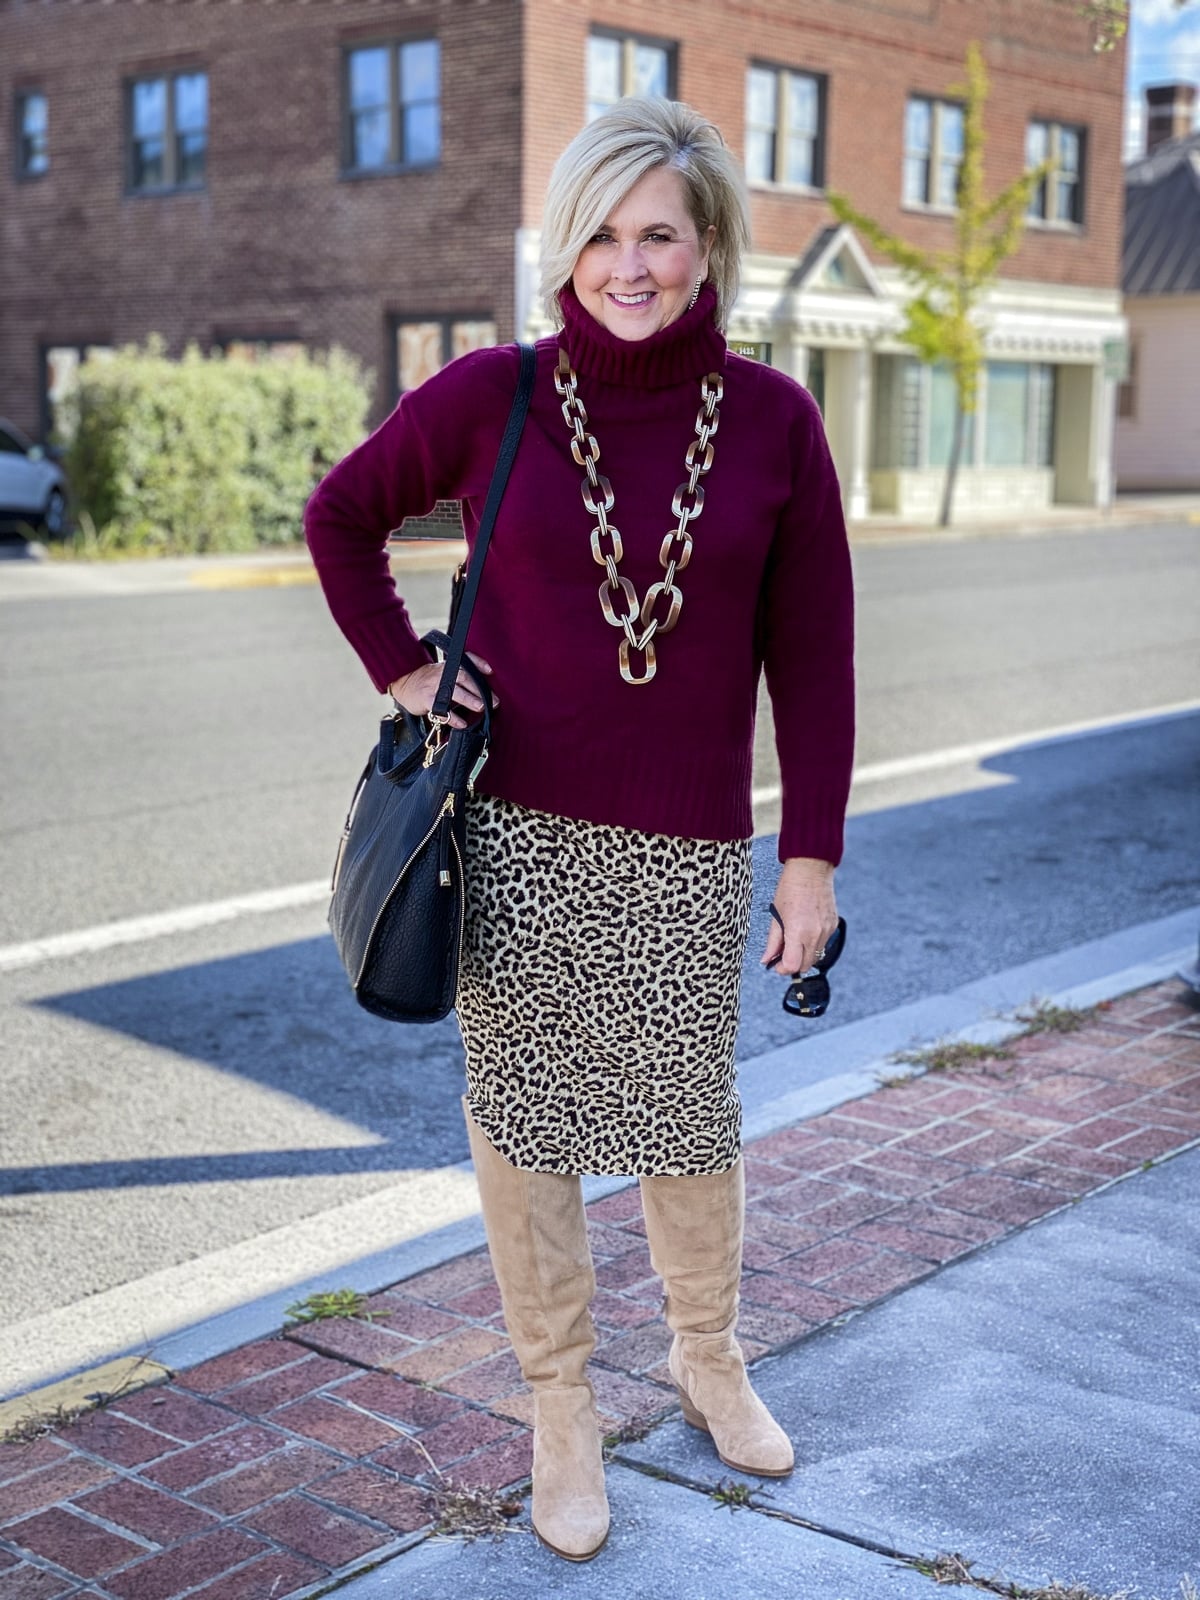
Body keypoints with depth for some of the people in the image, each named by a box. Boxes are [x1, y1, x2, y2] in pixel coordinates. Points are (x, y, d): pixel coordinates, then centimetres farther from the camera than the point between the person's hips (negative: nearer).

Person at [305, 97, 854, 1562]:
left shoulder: (771, 419, -3)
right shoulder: (491, 396, -5)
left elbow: (811, 657, 0)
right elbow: (340, 518, 11)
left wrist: (811, 856, -2)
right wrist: (406, 675, 1)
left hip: (684, 845, 1)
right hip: (515, 824, 0)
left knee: (688, 1114, 12)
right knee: (523, 1114, 8)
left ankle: (708, 1360, 40)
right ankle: (560, 1412, 27)